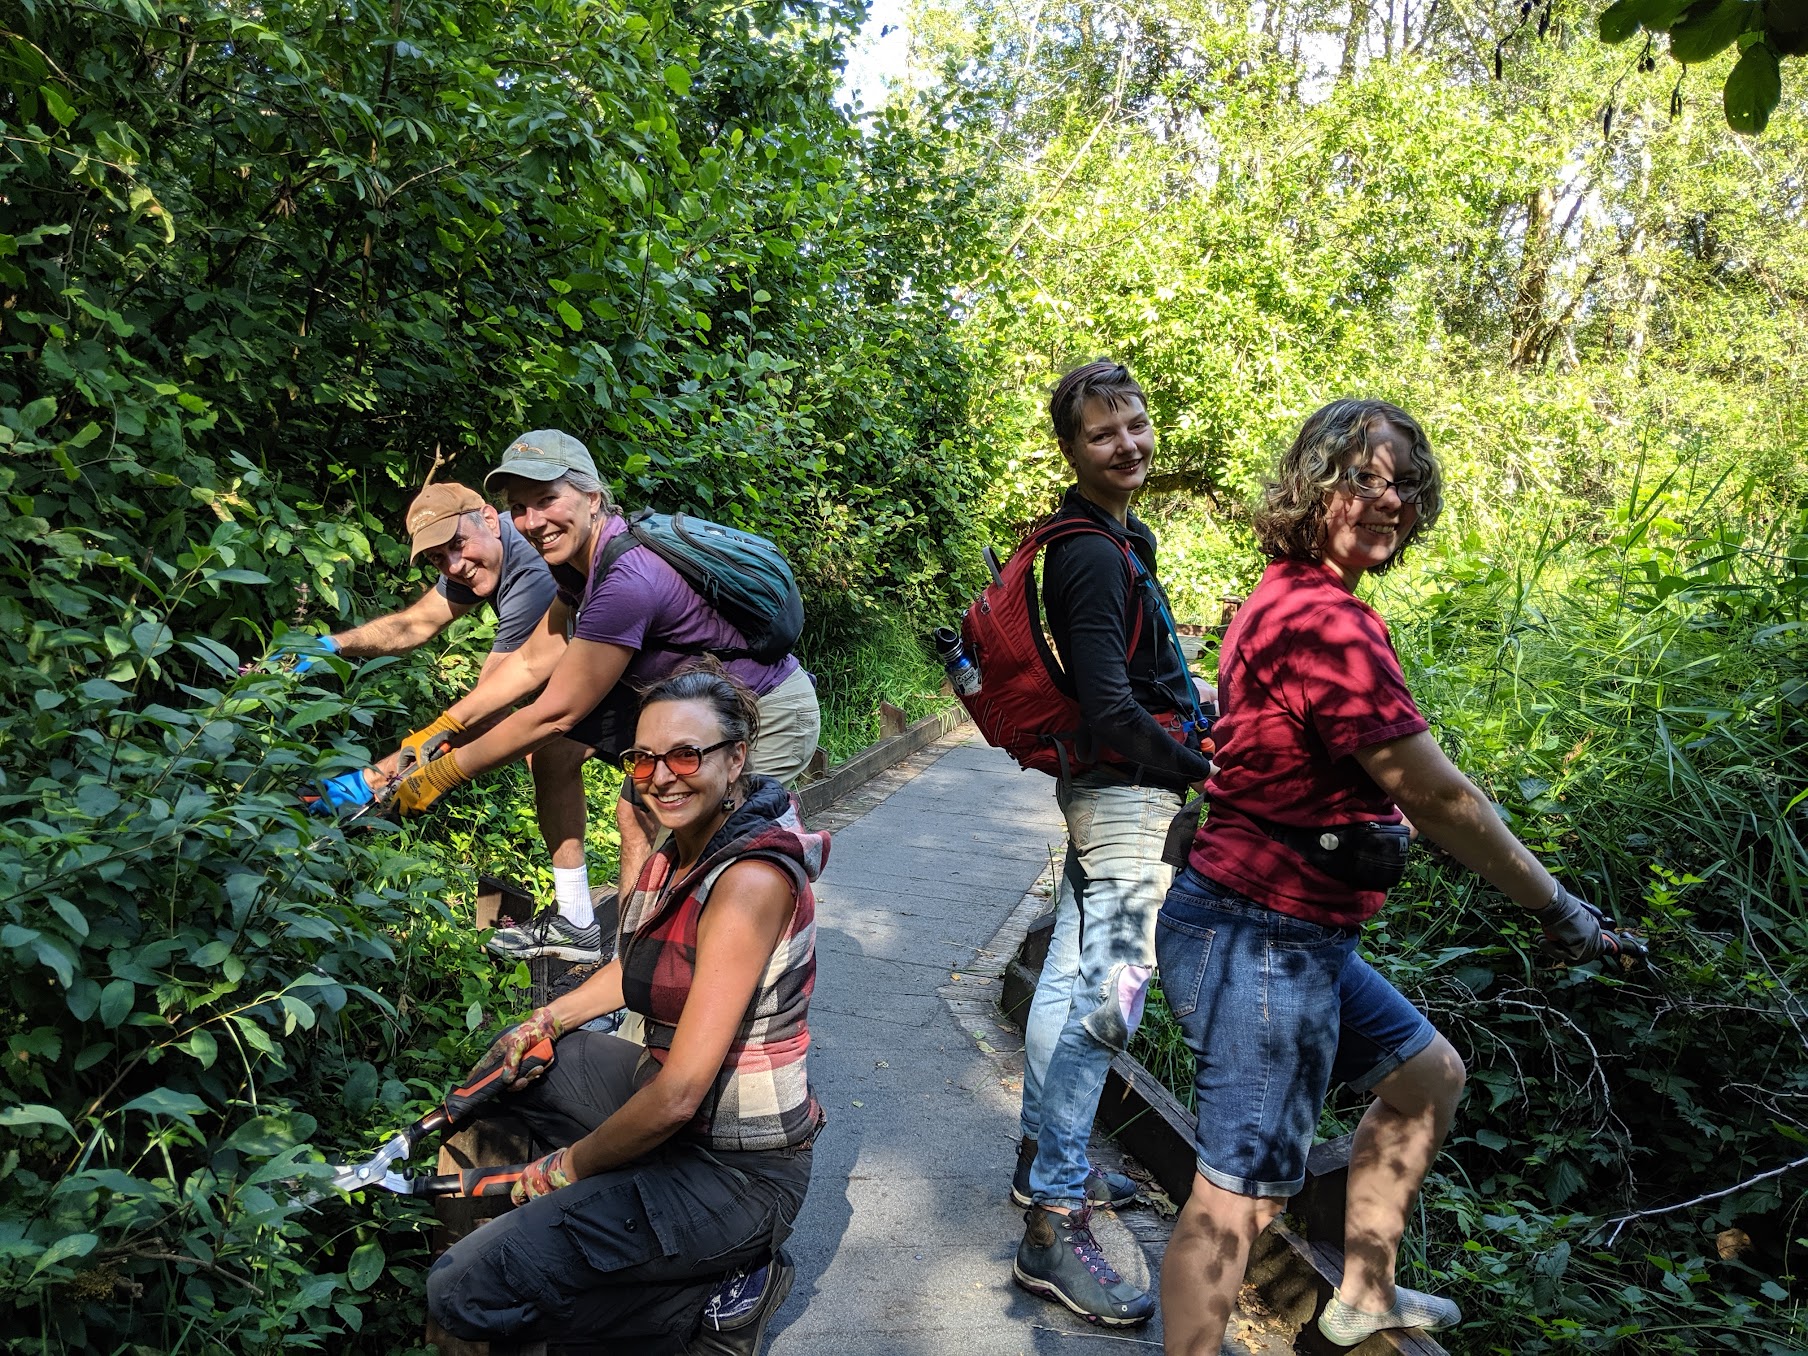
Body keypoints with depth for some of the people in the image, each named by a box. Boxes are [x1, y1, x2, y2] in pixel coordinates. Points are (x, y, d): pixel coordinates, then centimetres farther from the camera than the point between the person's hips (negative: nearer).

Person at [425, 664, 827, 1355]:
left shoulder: (752, 878, -27)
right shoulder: (682, 843, 0)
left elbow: (679, 1094, -26)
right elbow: (641, 964, 22)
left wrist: (569, 1165, -10)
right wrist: (544, 1024, 9)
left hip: (735, 1169, -9)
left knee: (464, 1291, -14)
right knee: (503, 1066, 24)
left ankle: (722, 1293, -2)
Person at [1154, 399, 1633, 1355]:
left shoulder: (1284, 599, 13)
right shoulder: (1326, 623, -22)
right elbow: (1436, 795, -20)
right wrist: (1554, 906, -7)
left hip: (1297, 933, 11)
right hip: (1262, 941, -11)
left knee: (1426, 1072, 25)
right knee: (1239, 1193, -3)